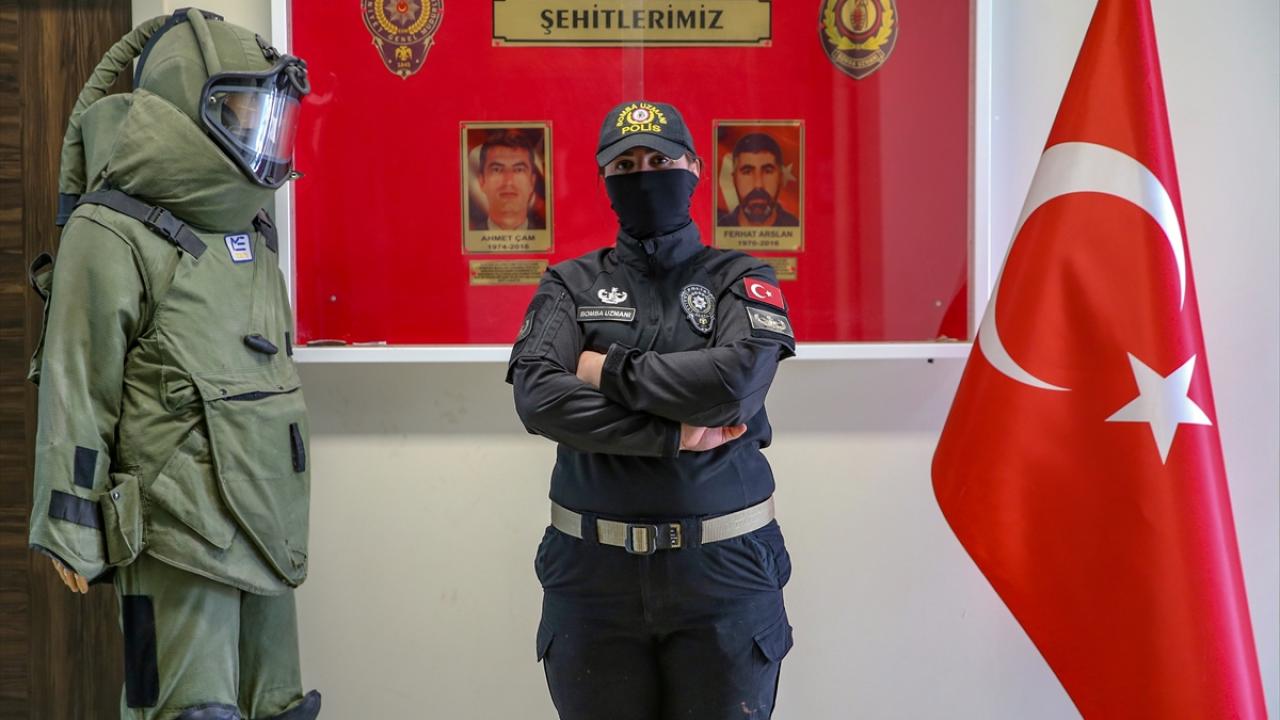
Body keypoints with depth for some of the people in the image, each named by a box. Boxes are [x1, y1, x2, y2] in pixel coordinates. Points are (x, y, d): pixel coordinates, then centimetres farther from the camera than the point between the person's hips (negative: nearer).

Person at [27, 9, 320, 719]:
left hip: (268, 526, 8)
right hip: (181, 529, -8)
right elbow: (75, 389, -10)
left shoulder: (247, 226, 14)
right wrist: (71, 527, -10)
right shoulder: (114, 233, -9)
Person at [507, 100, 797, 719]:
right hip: (594, 569, 1)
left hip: (723, 568, -1)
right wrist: (673, 436, -15)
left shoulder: (741, 279, 3)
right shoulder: (570, 285, 6)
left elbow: (738, 380, -17)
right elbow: (538, 397, -12)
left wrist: (611, 371, -10)